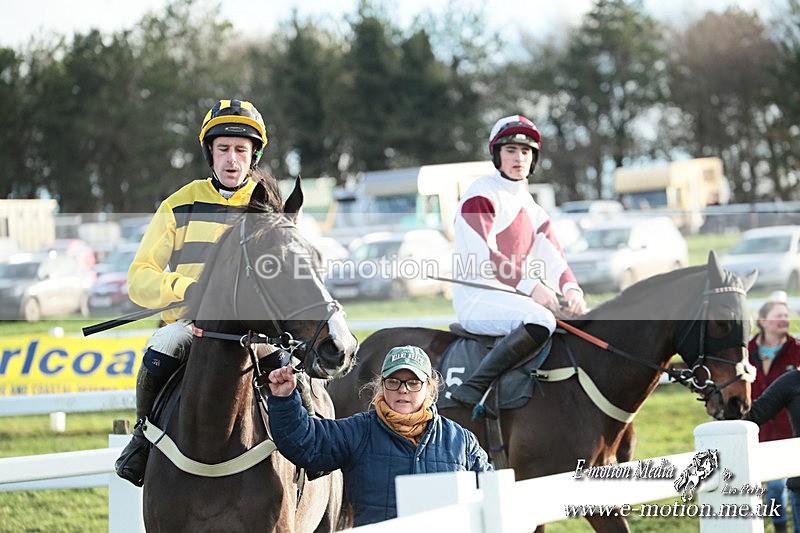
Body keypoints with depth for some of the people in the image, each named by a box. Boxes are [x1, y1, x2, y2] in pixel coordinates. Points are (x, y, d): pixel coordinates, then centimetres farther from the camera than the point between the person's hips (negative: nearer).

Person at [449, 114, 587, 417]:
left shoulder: (532, 210, 21)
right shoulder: (481, 195, -4)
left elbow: (553, 258, 7)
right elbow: (483, 254, -17)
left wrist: (570, 288, -16)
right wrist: (531, 287, -27)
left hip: (513, 298, 8)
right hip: (477, 298, -8)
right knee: (541, 320, -35)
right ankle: (474, 387, -34)